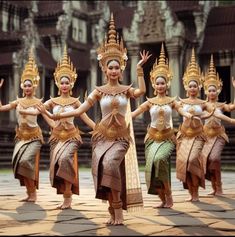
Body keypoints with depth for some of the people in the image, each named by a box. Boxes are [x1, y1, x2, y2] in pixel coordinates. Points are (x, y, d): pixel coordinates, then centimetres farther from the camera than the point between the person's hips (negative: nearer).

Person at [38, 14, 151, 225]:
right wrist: (56, 116, -9)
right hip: (103, 135, 2)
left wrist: (140, 68, -22)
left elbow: (142, 91, -19)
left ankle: (117, 208, -13)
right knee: (103, 167, -10)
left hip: (121, 136, -2)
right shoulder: (99, 91, 5)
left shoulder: (126, 89, 4)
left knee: (110, 164, -26)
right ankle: (114, 210, 5)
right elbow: (79, 110, 1)